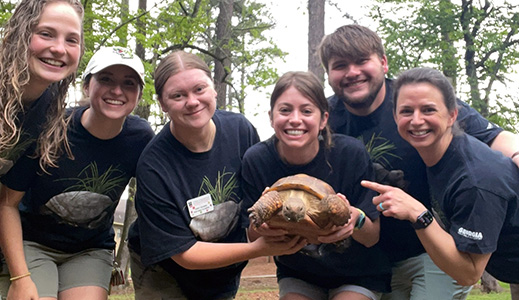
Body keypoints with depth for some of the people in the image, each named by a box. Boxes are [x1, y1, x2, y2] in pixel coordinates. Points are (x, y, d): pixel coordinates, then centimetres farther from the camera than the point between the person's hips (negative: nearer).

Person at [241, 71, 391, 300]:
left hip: (357, 274, -1)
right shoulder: (256, 160, -17)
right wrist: (261, 226, -31)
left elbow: (373, 237, -14)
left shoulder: (351, 153, -22)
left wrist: (357, 219, -36)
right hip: (296, 274, 2)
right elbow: (253, 238, -8)